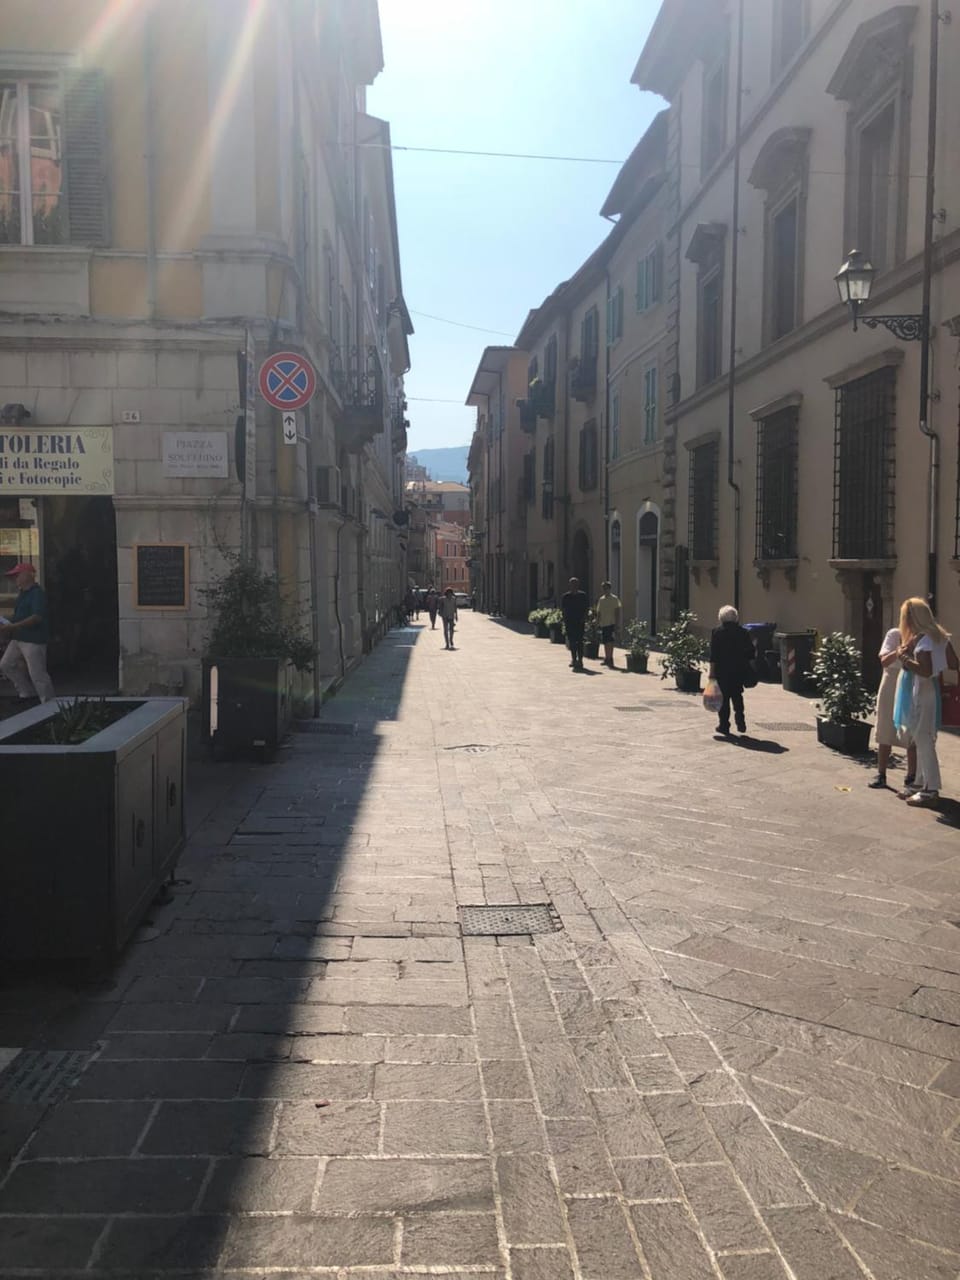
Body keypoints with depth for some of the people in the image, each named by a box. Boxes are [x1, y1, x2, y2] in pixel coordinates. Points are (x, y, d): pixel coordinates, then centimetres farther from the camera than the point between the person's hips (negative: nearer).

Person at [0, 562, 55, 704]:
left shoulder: (38, 593, -16)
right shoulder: (23, 593, 15)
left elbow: (37, 617, -26)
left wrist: (13, 626, -26)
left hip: (34, 640, -10)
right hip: (18, 638, 10)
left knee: (37, 675, -6)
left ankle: (49, 704, 4)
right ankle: (28, 693, 23)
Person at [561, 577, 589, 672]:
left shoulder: (583, 595, 3)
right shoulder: (565, 596, 6)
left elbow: (587, 608, 4)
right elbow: (562, 609, 7)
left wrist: (584, 618, -8)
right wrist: (564, 619, -3)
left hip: (580, 622, -2)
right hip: (569, 622, 2)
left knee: (579, 641, -6)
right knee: (572, 641, 7)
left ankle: (580, 660, -5)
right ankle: (573, 659, 18)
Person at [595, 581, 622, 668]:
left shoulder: (614, 599, -2)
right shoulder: (601, 599, 14)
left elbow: (617, 612, -5)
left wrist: (616, 624, -11)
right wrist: (597, 624, 12)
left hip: (611, 623, -6)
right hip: (603, 624, 6)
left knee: (609, 641, -11)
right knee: (605, 641, 9)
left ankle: (610, 659, -9)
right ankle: (606, 658, 17)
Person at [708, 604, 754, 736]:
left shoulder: (717, 632, -7)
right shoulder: (743, 632, 3)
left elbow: (713, 654, -9)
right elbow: (751, 653, 4)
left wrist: (712, 670, -7)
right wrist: (747, 666, 13)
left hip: (723, 670, -3)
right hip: (739, 670, 3)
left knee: (724, 697, 3)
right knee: (737, 696, 16)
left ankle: (724, 726, 5)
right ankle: (741, 723, 10)